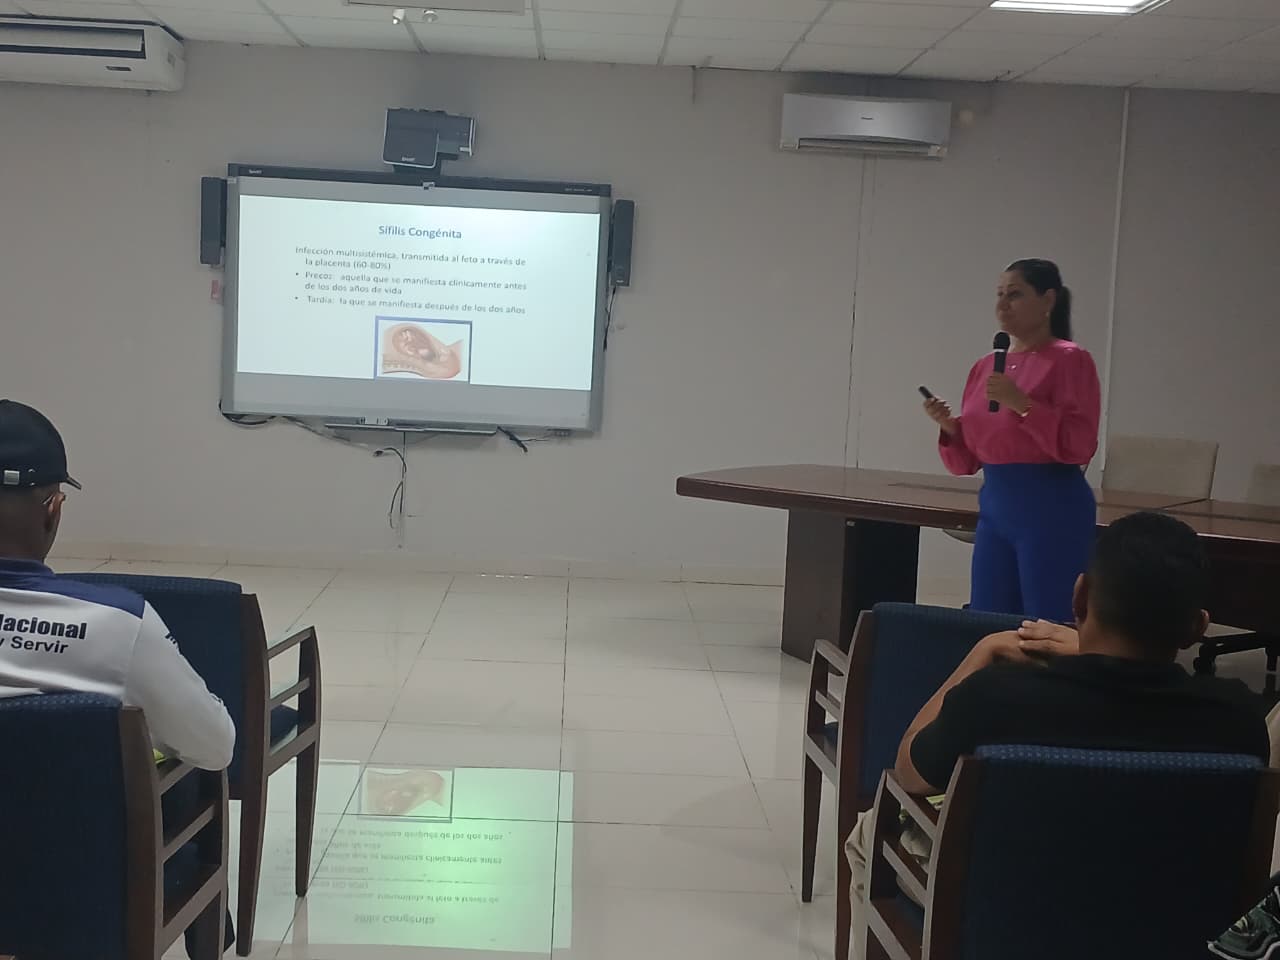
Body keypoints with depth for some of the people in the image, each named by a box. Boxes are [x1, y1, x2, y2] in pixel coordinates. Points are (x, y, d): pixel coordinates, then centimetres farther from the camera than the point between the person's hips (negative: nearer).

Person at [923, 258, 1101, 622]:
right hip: (994, 504, 7)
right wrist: (948, 426, -4)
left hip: (1052, 508, -7)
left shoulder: (1070, 360, -7)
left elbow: (1079, 445, -16)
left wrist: (1021, 403, -22)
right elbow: (968, 460, 16)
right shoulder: (985, 366, 13)